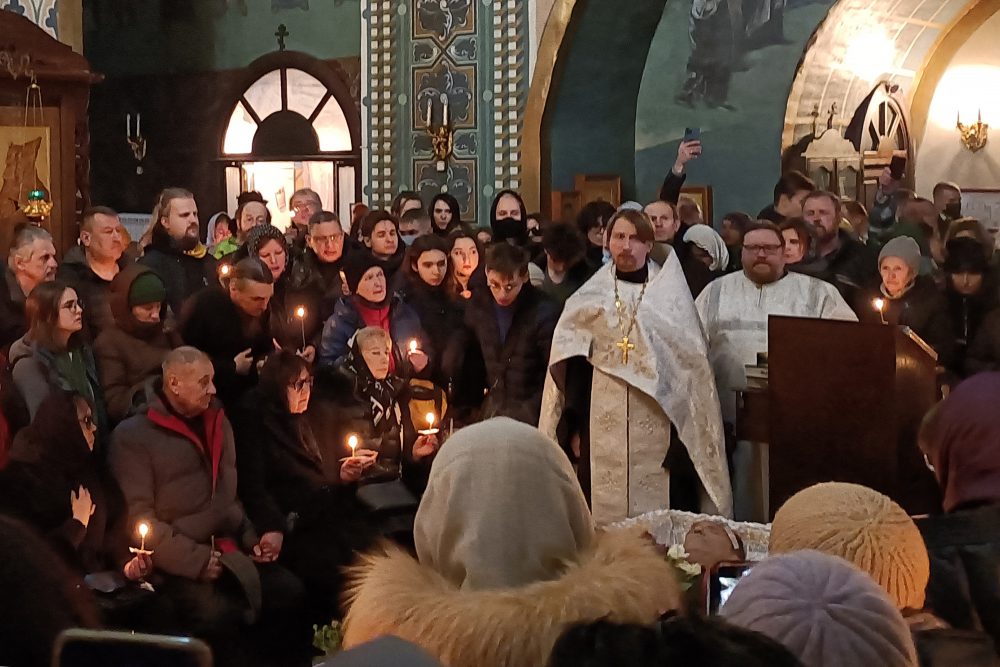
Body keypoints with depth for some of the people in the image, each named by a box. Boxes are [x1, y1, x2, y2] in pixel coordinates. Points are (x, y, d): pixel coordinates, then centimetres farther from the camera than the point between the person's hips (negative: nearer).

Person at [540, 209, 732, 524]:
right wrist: (573, 427, 1)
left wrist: (684, 429, -3)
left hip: (655, 426, -1)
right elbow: (570, 364, 8)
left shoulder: (671, 296, 4)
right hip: (602, 426, 2)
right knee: (603, 512, 1)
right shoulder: (590, 297, 9)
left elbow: (690, 365, 3)